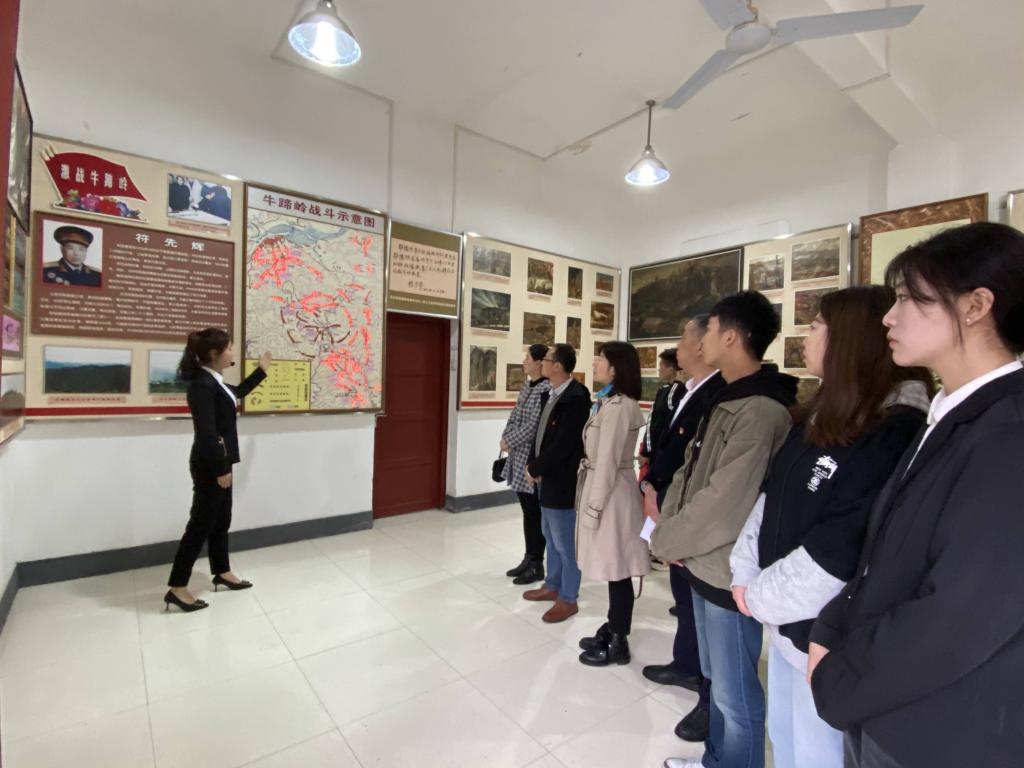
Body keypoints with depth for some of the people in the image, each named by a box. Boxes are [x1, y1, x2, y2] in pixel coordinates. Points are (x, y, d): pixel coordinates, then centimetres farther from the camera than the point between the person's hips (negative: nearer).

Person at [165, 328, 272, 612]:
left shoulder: (214, 382, 9)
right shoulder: (202, 385, -21)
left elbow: (237, 393, 31)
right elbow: (206, 433, -25)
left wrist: (262, 370, 35)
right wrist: (220, 469, -22)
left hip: (218, 461, 10)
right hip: (209, 465, -10)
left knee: (221, 519, 18)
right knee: (201, 522, -1)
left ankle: (222, 573, 33)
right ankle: (177, 588, 12)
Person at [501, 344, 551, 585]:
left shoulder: (546, 389, -17)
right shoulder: (527, 385, 11)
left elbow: (534, 425, -21)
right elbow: (515, 415, 15)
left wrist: (509, 442, -12)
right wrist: (505, 437, 0)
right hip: (520, 456, 9)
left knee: (535, 513, 4)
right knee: (527, 511, 17)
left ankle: (537, 565, 18)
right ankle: (529, 558, 31)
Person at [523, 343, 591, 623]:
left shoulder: (576, 397, -21)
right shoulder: (549, 394, 9)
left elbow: (563, 443, -23)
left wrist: (535, 468, -14)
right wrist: (532, 465, -2)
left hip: (562, 480, -9)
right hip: (546, 476, 9)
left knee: (566, 542, 6)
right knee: (551, 536, 22)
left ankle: (568, 599, 23)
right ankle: (552, 585, 40)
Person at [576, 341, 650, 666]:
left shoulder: (617, 407, -20)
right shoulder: (610, 403, 11)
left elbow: (608, 462, -21)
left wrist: (593, 507, -16)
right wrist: (592, 500, 15)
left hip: (611, 493, -9)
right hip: (603, 487, 9)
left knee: (617, 570, 6)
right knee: (612, 568, 19)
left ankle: (619, 644, 22)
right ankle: (612, 630, 35)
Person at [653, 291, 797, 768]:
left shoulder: (761, 412, -24)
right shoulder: (724, 401, 7)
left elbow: (722, 504, -26)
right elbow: (688, 471, 8)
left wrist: (663, 540, -12)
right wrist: (670, 528, -5)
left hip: (730, 572, -9)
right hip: (703, 563, 9)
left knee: (736, 693, 12)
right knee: (717, 679, 26)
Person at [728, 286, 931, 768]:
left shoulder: (897, 433, -20)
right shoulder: (818, 418, 6)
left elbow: (843, 550, -25)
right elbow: (770, 499, 6)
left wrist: (760, 596, -15)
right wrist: (745, 573, -2)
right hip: (788, 618, 7)